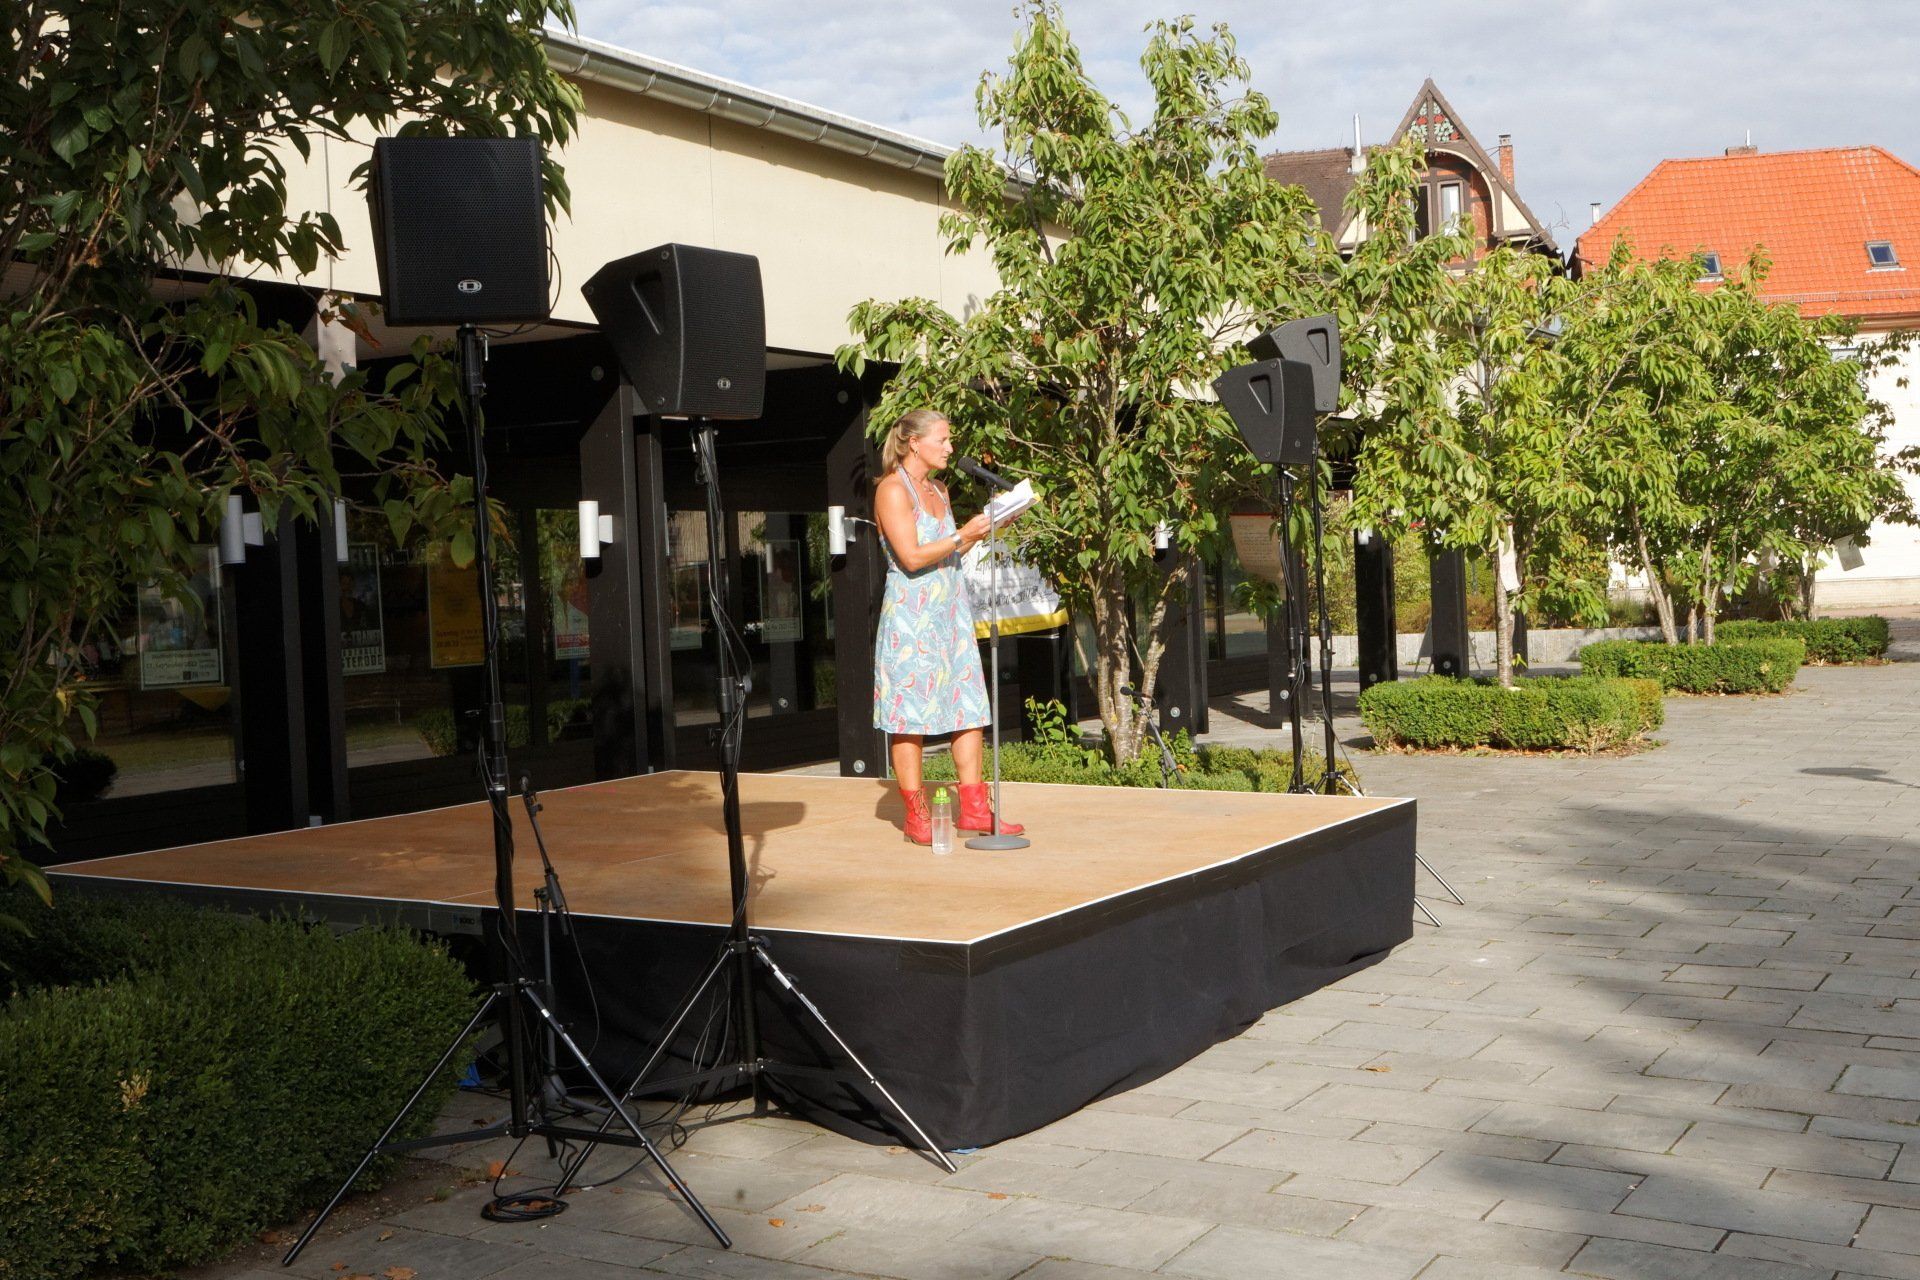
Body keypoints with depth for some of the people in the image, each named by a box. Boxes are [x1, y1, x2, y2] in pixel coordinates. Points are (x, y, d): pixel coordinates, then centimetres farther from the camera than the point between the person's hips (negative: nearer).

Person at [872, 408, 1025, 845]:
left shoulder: (938, 490, 17)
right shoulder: (893, 489, -9)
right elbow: (912, 556, -17)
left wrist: (985, 527, 9)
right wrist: (963, 534, -13)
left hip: (950, 611, 8)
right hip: (911, 613, -8)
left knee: (970, 706, 4)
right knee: (910, 713, -3)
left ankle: (973, 808, 8)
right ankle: (916, 816, 3)